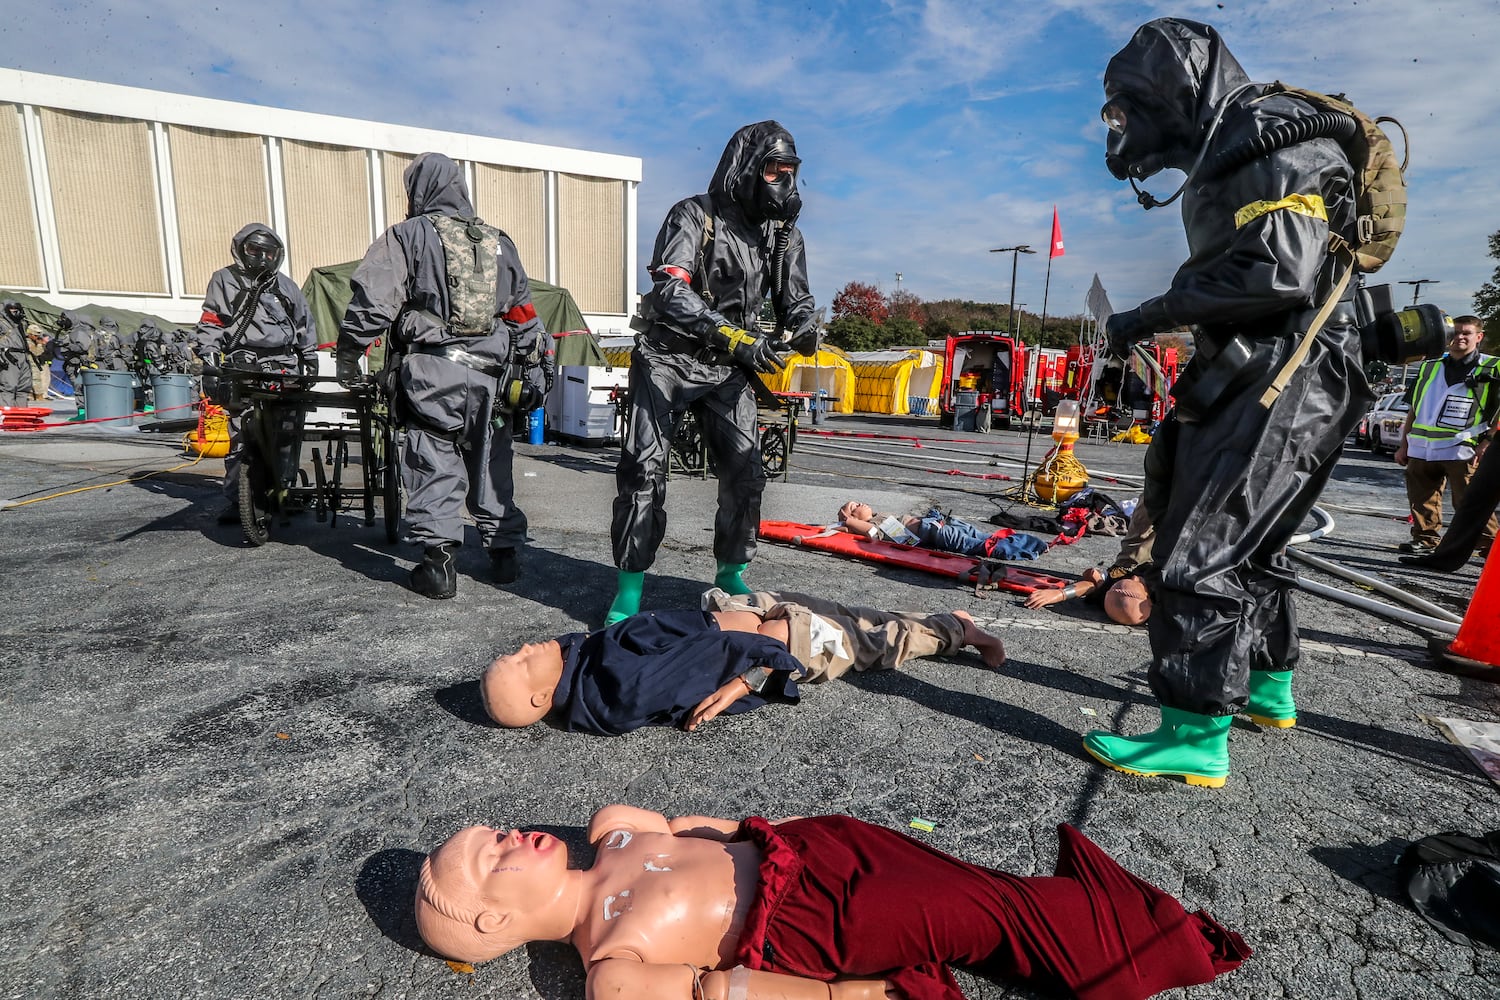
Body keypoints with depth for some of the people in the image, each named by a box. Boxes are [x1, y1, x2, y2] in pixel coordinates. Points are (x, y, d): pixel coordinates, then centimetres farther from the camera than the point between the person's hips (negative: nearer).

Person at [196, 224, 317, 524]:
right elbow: (210, 322, 8)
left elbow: (305, 324, 26)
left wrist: (310, 358, 20)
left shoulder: (286, 286, 22)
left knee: (287, 432, -5)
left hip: (283, 366, 2)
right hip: (243, 366, -2)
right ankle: (234, 500, -6)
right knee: (240, 435, -9)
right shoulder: (224, 280, 14)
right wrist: (209, 355, -4)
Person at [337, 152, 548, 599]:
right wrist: (530, 367, 22)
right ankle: (505, 553, 18)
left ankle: (439, 562, 0)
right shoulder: (498, 242, 18)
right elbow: (524, 312, 18)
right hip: (492, 371, 4)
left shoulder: (407, 236, 4)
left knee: (435, 465, 0)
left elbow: (372, 299, -5)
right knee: (492, 462, 12)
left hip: (434, 368, -4)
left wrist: (348, 352, 5)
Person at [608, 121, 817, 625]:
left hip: (728, 367, 5)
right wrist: (734, 336, -37)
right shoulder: (693, 215, -13)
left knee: (745, 471, -4)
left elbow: (794, 298, 11)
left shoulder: (784, 232, 5)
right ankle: (630, 585, 3)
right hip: (667, 357, -4)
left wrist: (804, 329, -14)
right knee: (644, 469, -8)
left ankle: (731, 576, 13)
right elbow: (670, 291, -26)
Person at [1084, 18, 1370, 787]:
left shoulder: (1271, 131, -10)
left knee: (1202, 552, -12)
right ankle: (1270, 688, 35)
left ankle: (1195, 741, -6)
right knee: (1249, 544, 19)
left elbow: (1280, 272, -22)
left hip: (1281, 382, -10)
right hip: (1260, 378, 10)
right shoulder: (1227, 149, 21)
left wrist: (1152, 313, -17)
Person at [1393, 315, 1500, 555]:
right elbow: (1413, 409, 19)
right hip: (1421, 449, 5)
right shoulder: (1429, 367, 17)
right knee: (1422, 500, 10)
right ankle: (1424, 540, 22)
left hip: (1462, 450, -5)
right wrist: (1404, 445, 16)